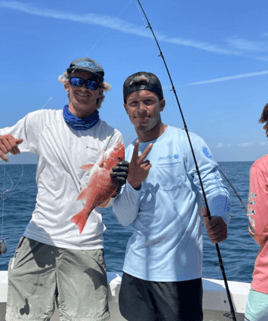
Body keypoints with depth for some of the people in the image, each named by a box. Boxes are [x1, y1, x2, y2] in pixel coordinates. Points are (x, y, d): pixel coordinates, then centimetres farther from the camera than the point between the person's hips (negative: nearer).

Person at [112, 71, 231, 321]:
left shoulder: (188, 143, -6)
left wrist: (219, 219, -34)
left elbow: (215, 191, -13)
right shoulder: (126, 156, 8)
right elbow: (124, 218, 1)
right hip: (135, 268, 5)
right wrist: (133, 183, -17)